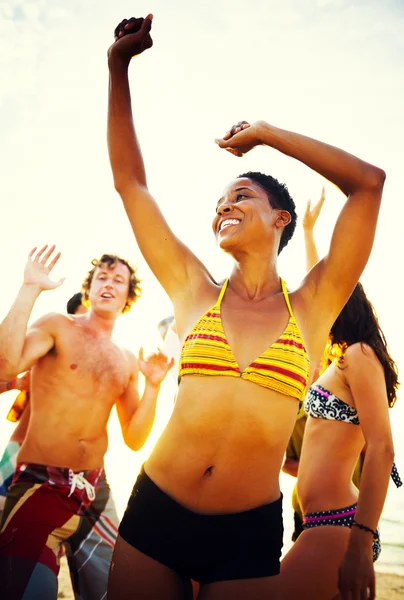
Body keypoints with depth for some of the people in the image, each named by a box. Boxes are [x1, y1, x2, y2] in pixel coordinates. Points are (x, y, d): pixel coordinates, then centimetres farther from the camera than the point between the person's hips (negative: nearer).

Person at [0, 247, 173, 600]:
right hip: (40, 484, -5)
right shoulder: (58, 327, -3)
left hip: (94, 489, 6)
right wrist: (30, 289, -22)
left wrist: (153, 386, -5)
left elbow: (134, 440, 8)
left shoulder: (128, 362, 10)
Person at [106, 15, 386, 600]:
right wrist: (119, 66, 2)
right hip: (154, 513, 2)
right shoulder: (195, 293, 2)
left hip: (247, 536, -1)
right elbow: (130, 182, 4)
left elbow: (369, 182, -6)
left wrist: (265, 133, 1)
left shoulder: (312, 308, -1)